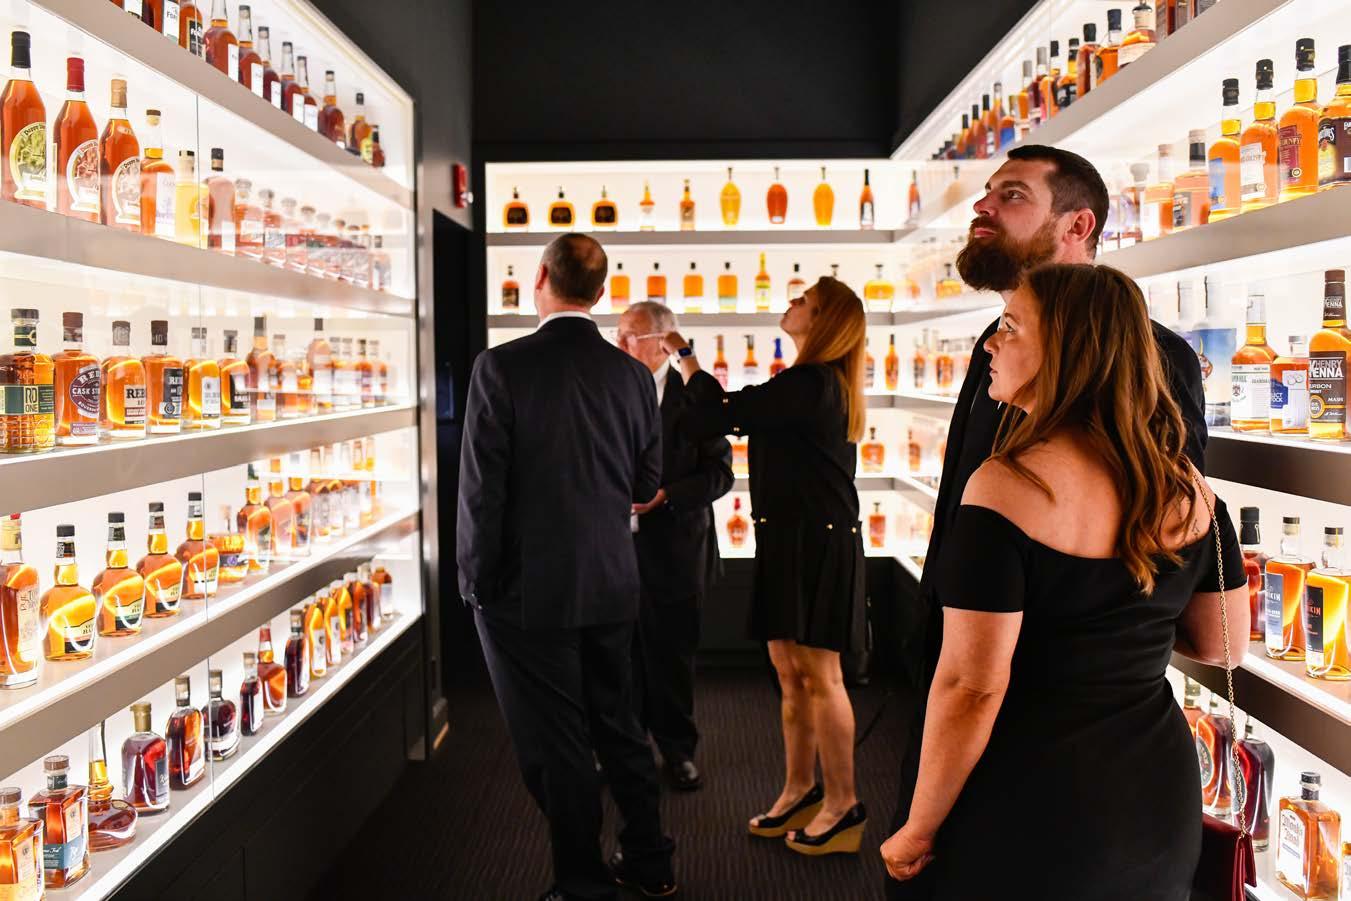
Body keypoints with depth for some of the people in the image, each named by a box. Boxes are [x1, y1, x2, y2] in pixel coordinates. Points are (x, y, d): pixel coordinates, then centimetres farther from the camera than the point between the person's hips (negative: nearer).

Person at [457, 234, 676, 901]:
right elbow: (647, 484, 7)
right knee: (618, 727, 20)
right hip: (611, 585, 5)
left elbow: (482, 487, -15)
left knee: (556, 745, 8)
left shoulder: (502, 367, -14)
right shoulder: (632, 373, -1)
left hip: (527, 589, -5)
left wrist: (477, 581, -4)